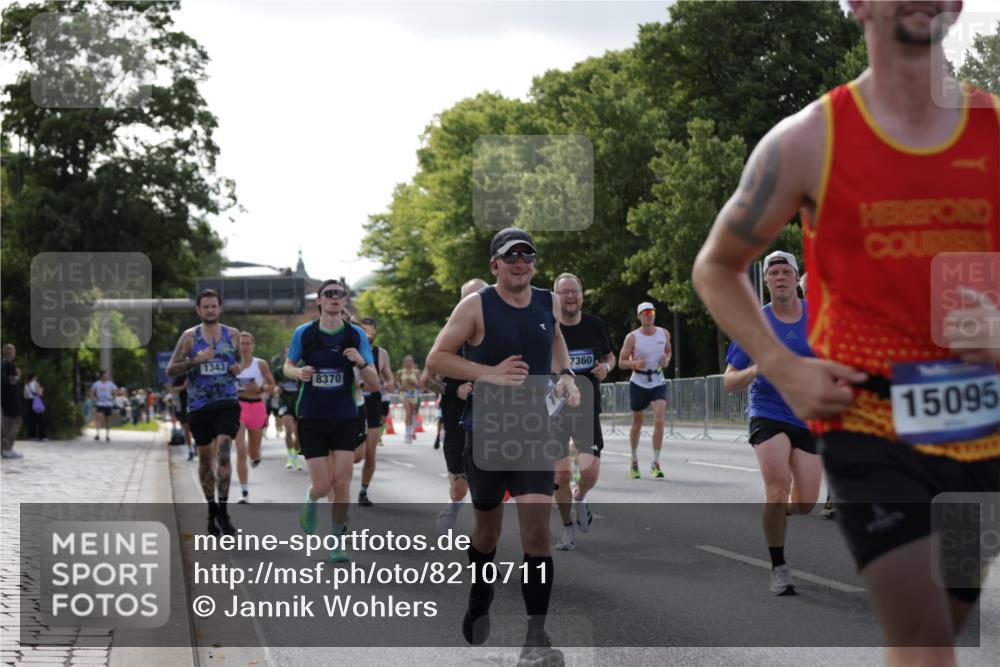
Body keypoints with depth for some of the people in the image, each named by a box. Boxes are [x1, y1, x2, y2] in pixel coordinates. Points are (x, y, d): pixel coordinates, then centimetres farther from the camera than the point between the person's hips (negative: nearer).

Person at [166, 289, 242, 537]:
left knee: (224, 453, -16)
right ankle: (212, 509, 25)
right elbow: (171, 370, -3)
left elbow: (243, 362, 20)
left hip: (227, 402, -1)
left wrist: (239, 369, -4)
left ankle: (223, 513, -13)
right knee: (205, 458, 10)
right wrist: (196, 360, -17)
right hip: (198, 405, 1)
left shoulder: (233, 335, 5)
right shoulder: (190, 336, 1)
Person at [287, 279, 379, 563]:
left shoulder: (356, 335, -3)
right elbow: (288, 366, 11)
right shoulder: (304, 333, -4)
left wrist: (362, 363, -25)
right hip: (312, 419, -1)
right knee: (322, 486, -4)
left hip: (345, 419, 1)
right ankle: (310, 501, 33)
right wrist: (299, 373, -12)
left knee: (342, 484, -5)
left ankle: (336, 542, 12)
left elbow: (375, 385, -4)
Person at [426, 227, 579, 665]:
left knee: (537, 524, -14)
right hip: (485, 431, -1)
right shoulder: (476, 306, -8)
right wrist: (490, 373, -21)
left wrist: (565, 375, 8)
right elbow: (436, 359, -10)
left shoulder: (549, 303, 4)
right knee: (487, 526, 13)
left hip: (534, 432, 2)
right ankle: (479, 604, 41)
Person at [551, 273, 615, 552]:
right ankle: (568, 530, 16)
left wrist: (606, 367, -5)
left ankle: (580, 497, 24)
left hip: (587, 409, 1)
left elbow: (610, 356, 17)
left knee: (590, 471, -11)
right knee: (561, 474, -1)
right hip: (555, 410, -1)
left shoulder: (596, 325, 1)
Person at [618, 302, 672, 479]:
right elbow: (622, 361, -3)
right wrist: (634, 364, -24)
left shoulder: (664, 334, 3)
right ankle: (634, 461, 29)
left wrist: (666, 360, -2)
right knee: (637, 423, 8)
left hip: (658, 383, 1)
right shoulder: (632, 337, -6)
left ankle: (655, 464, -12)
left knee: (659, 421, -16)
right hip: (638, 384, -1)